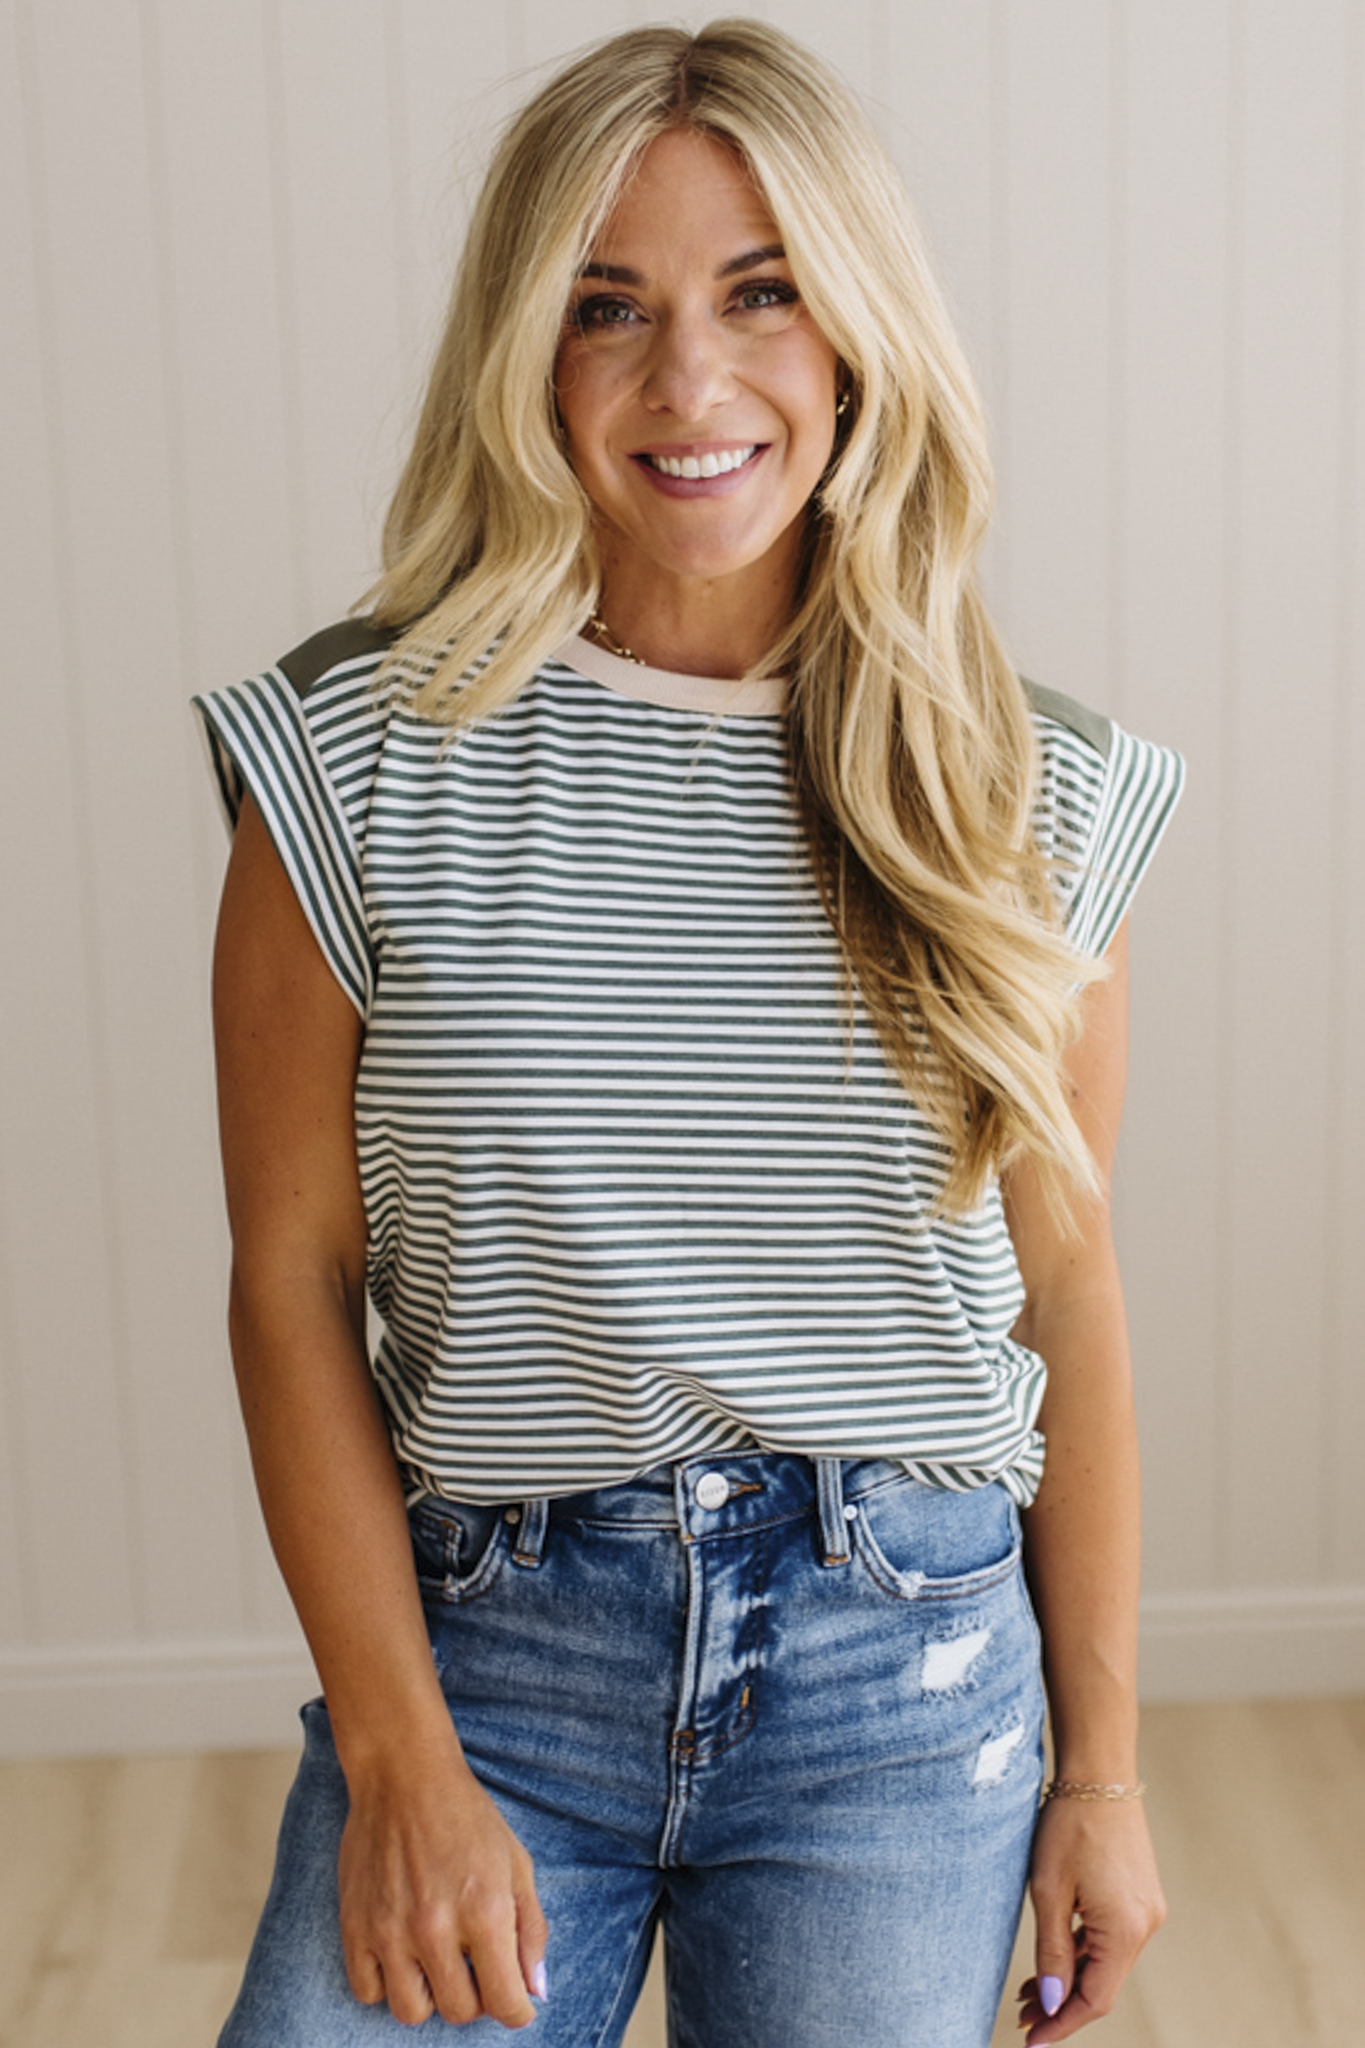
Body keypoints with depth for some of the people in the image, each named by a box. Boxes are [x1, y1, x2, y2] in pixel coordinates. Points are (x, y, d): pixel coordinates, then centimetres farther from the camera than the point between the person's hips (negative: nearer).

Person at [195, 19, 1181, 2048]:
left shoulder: (1033, 796, -1)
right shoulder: (359, 755, -6)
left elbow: (1069, 1291, 3)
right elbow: (295, 1280, -4)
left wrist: (1103, 1759, 6)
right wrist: (400, 1762, -8)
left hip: (908, 1668, 1)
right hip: (485, 1638, -1)